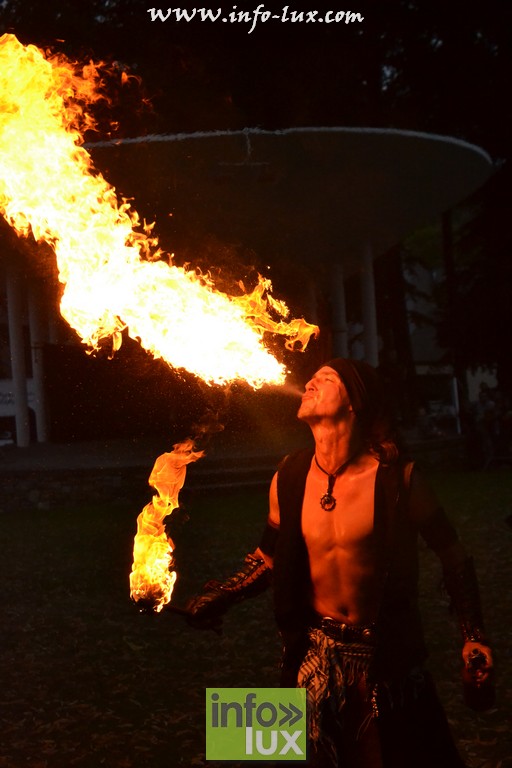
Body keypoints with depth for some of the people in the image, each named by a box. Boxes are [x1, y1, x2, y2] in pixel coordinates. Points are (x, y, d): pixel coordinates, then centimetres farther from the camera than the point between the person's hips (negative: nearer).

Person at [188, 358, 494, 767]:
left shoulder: (397, 477, -15)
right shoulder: (289, 479, -5)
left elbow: (452, 553, -4)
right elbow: (273, 559, 8)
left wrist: (474, 636, -7)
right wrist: (220, 596, -6)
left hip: (389, 653, -2)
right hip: (318, 653, 3)